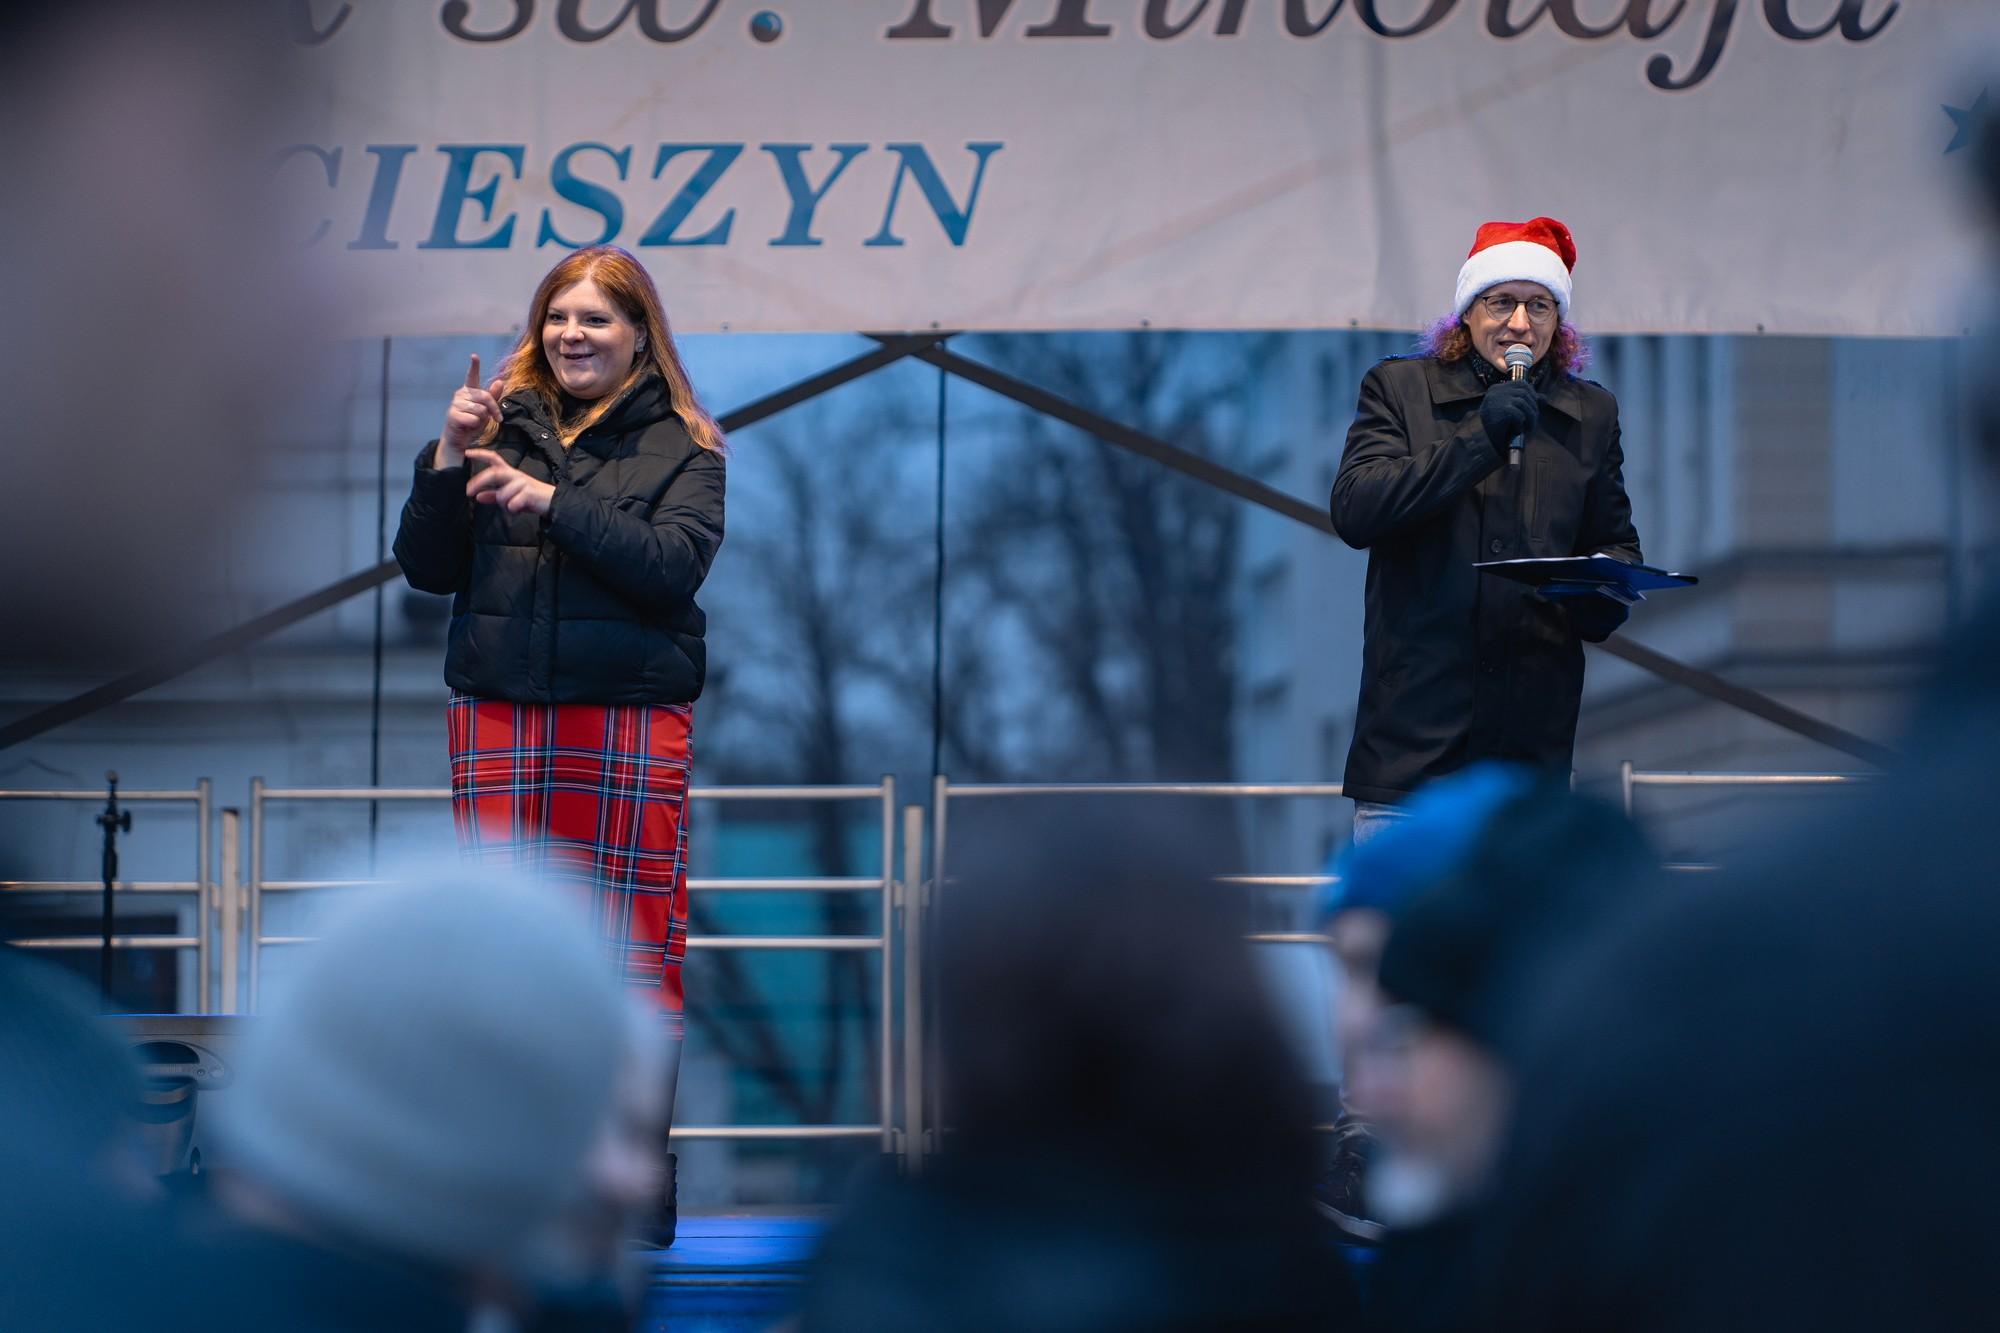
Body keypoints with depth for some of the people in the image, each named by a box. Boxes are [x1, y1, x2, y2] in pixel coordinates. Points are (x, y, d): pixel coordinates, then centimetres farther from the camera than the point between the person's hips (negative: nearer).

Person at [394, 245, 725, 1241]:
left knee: (638, 953, -3)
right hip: (498, 719, 3)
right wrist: (450, 458, -6)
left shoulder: (679, 447, 5)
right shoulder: (504, 424, 12)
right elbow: (427, 568, 8)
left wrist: (549, 501, -17)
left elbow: (675, 562, -11)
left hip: (630, 725, -3)